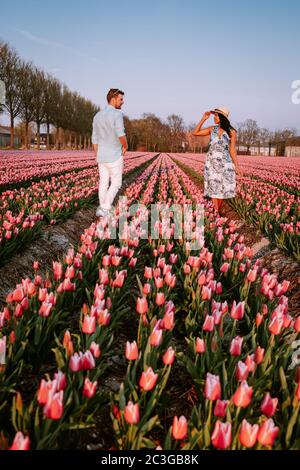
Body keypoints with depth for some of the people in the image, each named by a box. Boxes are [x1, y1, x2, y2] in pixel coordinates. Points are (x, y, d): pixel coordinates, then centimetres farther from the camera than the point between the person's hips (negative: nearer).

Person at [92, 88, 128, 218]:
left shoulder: (97, 116, 7)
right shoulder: (117, 114, -16)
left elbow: (94, 139, 9)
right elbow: (121, 134, -29)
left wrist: (98, 157, 17)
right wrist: (125, 146, -8)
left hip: (102, 156, 6)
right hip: (115, 157, -6)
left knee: (103, 184, 13)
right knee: (116, 184, 7)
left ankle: (103, 209, 19)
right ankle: (105, 209, 0)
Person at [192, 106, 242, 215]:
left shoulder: (231, 132, 0)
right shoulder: (212, 129, 7)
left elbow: (232, 150, 0)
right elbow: (195, 133, 7)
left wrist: (236, 166, -5)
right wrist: (203, 119, 2)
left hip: (225, 163, -1)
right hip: (212, 162, 1)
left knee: (223, 189, 3)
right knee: (214, 187, -3)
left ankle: (219, 211, 17)